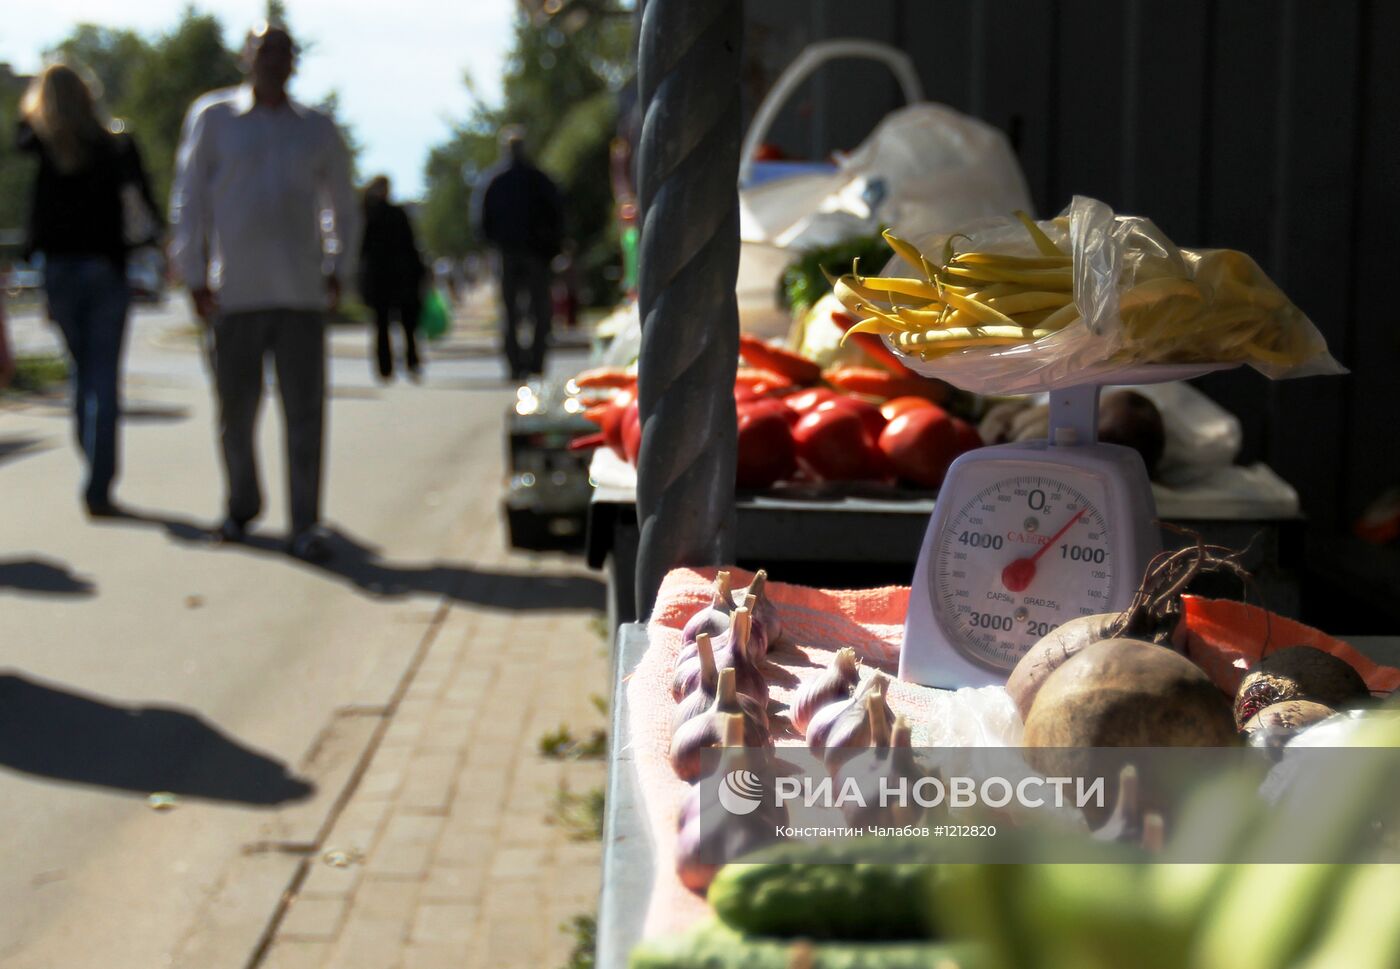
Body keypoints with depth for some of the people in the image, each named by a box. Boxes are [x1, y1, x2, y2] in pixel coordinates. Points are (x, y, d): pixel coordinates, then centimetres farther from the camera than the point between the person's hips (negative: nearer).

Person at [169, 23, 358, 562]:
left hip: (302, 294, 1)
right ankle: (242, 505, 28)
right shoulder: (212, 117, 6)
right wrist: (194, 277, -2)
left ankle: (305, 527, 0)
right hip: (235, 292, -1)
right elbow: (189, 200, 5)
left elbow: (343, 208, 22)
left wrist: (337, 271, 10)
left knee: (305, 414, -5)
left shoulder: (317, 130, 12)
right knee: (235, 411, 6)